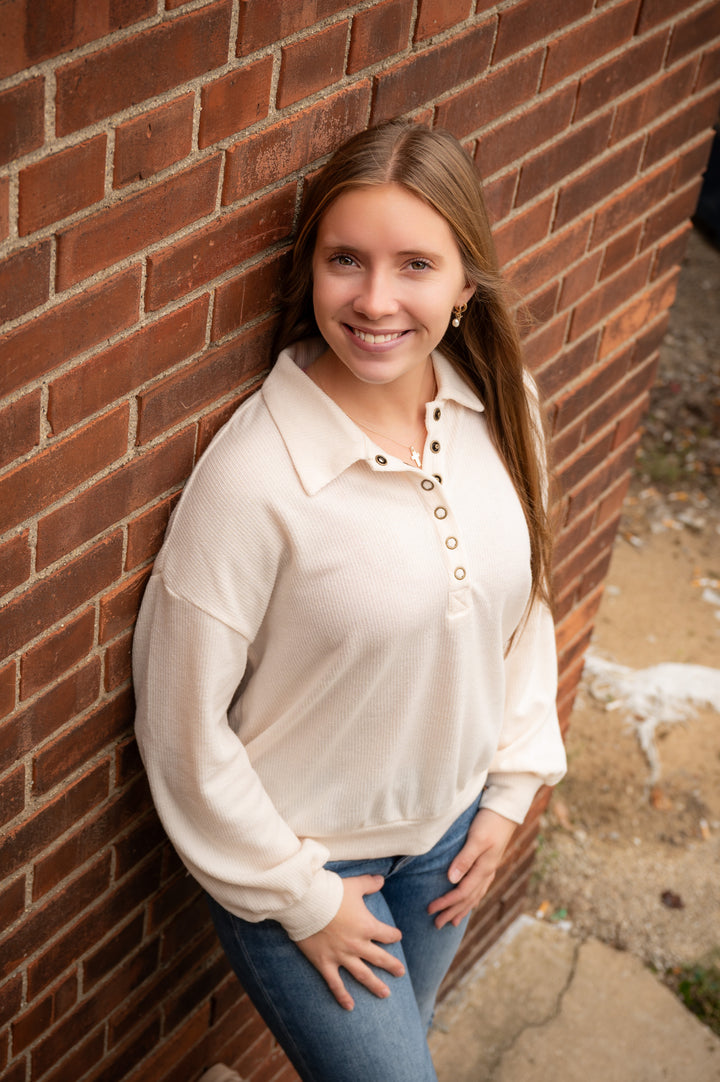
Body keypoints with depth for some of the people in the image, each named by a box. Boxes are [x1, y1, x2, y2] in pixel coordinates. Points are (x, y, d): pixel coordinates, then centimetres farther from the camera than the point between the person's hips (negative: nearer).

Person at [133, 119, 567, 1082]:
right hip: (299, 854, -5)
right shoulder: (255, 475, -29)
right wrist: (300, 896, -13)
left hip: (448, 828, 5)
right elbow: (184, 722, -20)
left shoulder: (502, 407, -12)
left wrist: (510, 787, 4)